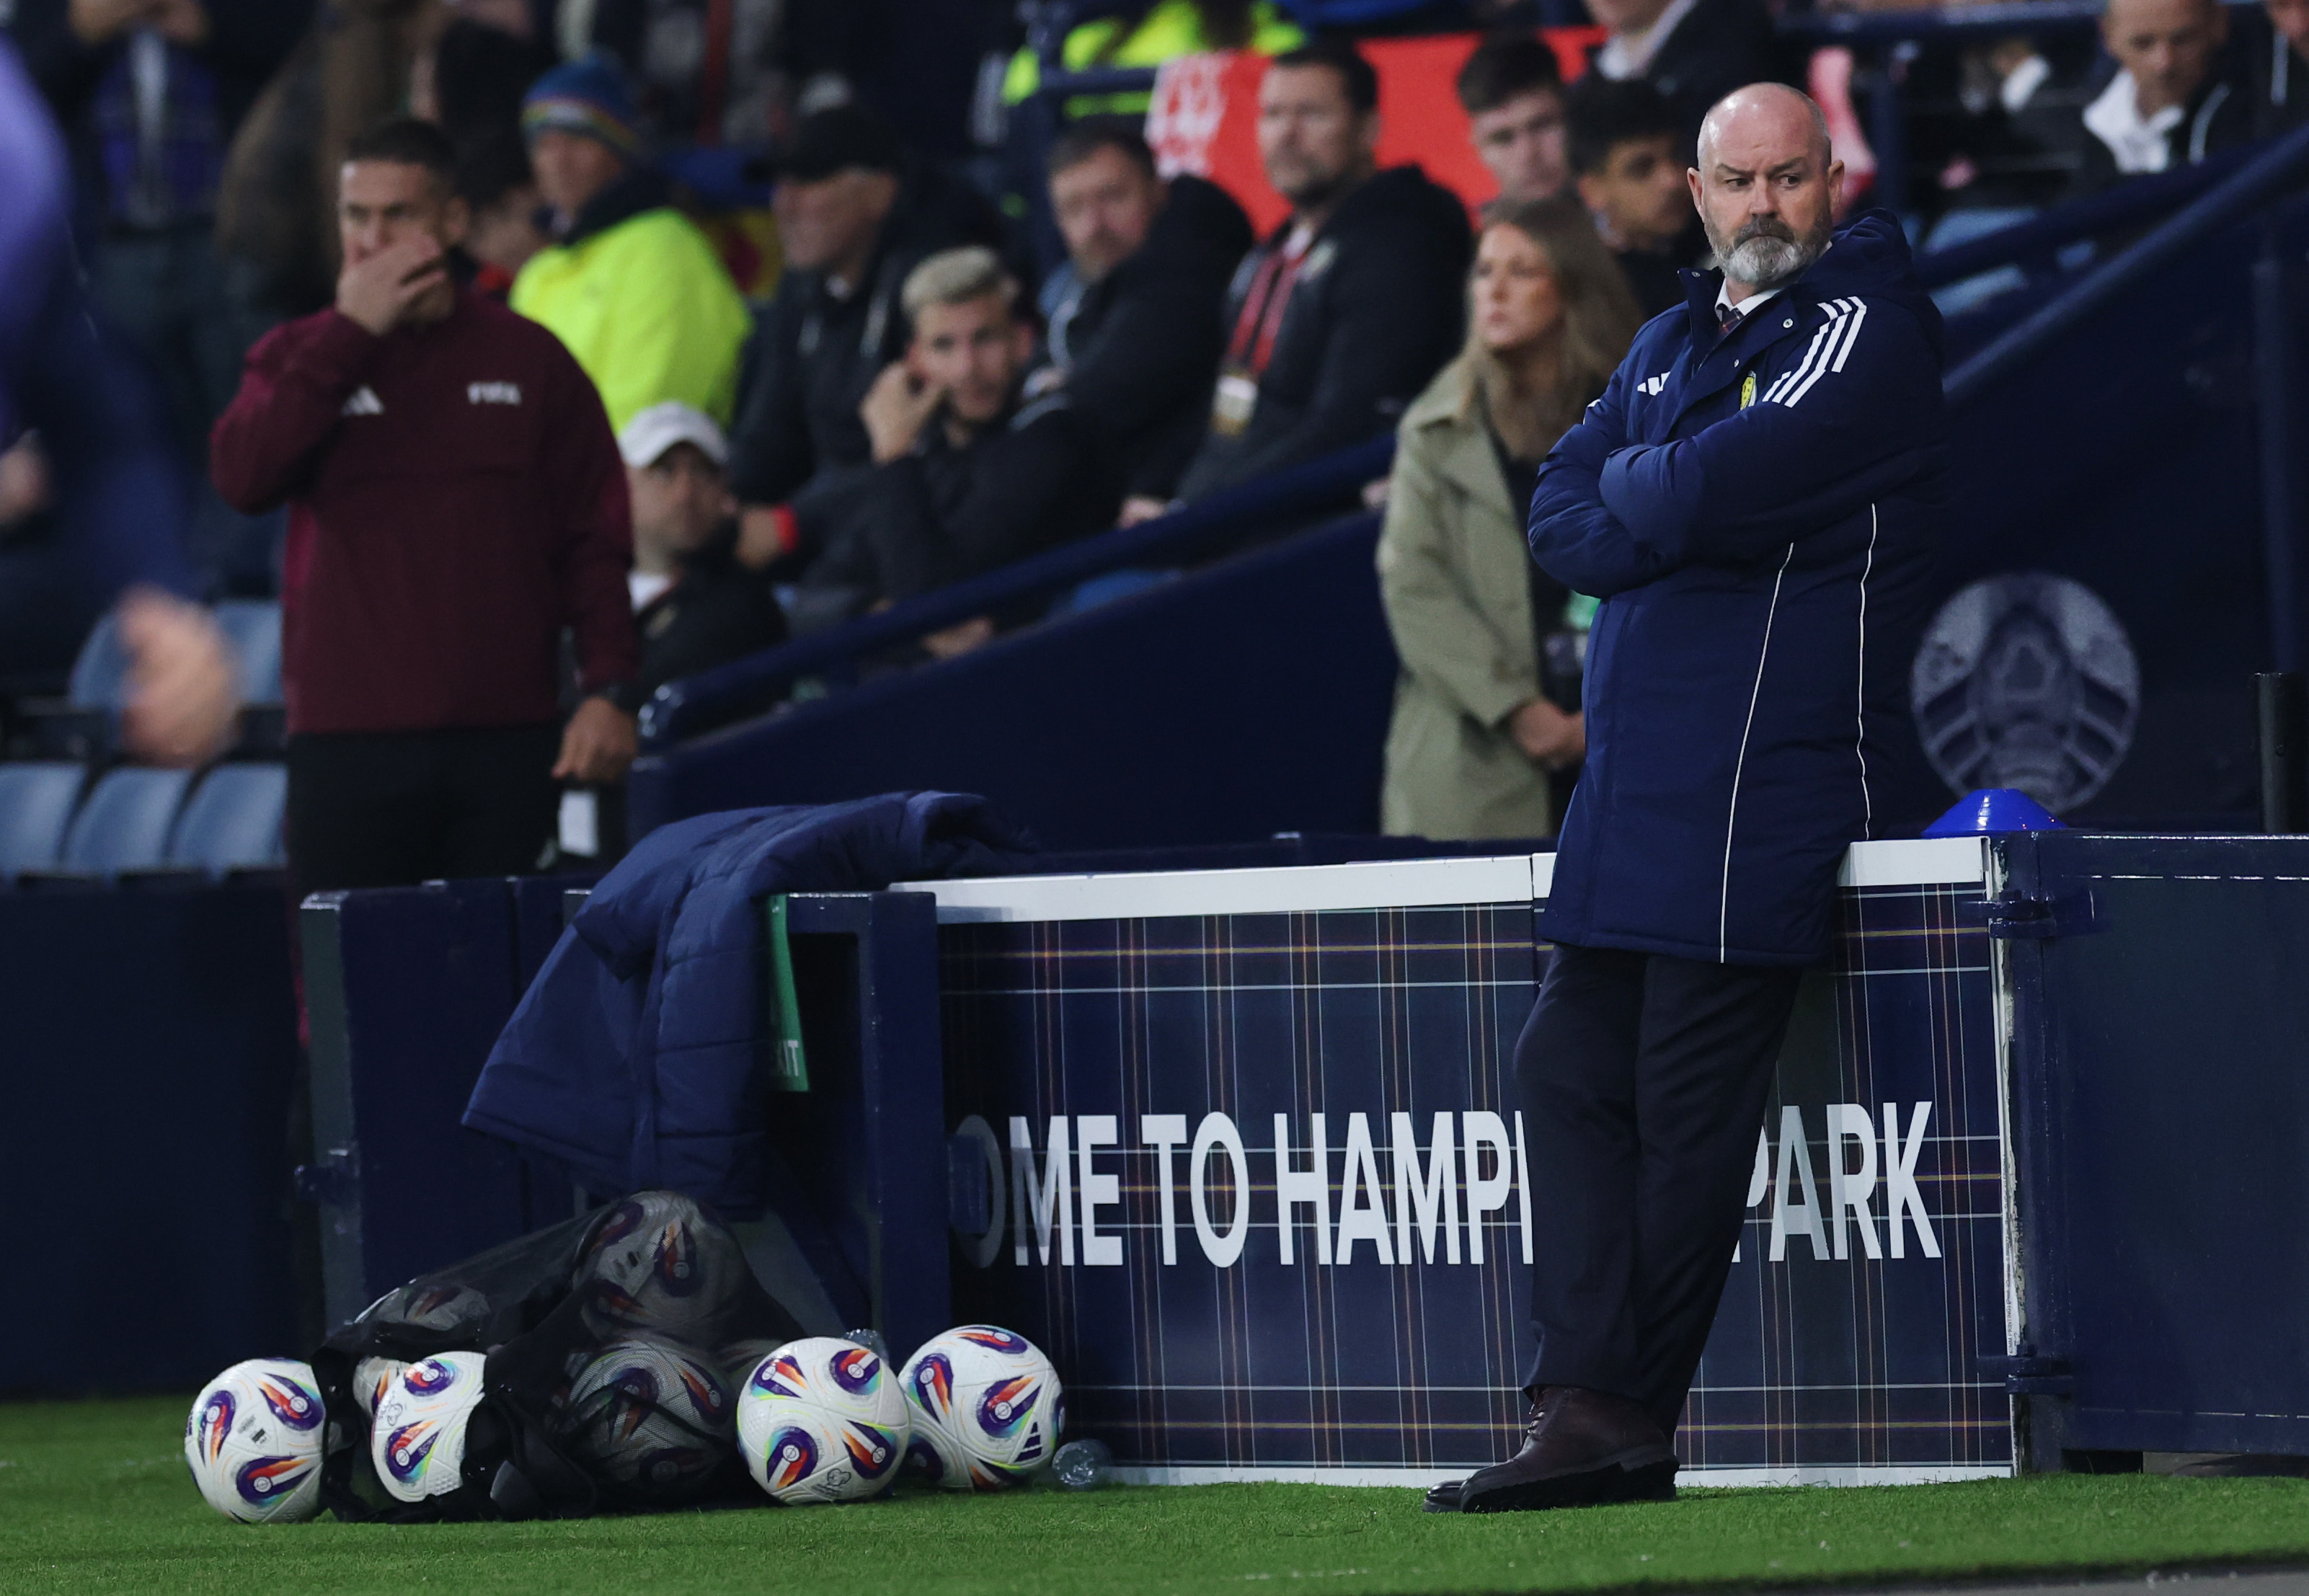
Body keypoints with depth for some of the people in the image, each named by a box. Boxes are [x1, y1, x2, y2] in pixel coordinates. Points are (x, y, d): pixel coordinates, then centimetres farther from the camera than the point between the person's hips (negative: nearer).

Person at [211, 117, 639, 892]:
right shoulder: (300, 358, 9)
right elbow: (242, 477, -10)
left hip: (507, 738, 1)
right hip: (349, 741, 0)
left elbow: (595, 536, 8)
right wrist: (350, 333, -10)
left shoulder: (529, 359, 9)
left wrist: (608, 689, -3)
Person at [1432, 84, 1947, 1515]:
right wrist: (1683, 526, -7)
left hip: (1762, 782, -9)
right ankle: (1589, 1409, 4)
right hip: (1635, 778, 9)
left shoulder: (1864, 330, -5)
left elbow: (1722, 484, -18)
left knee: (1689, 1097, -7)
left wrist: (1635, 494, 1)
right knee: (1574, 1066, 5)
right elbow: (1562, 520, 10)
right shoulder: (1670, 349, 20)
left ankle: (1625, 1419, -3)